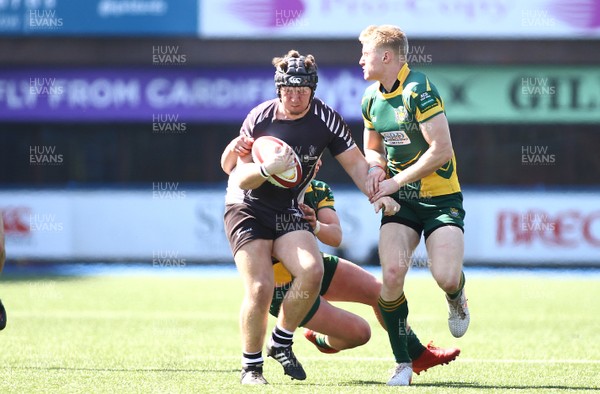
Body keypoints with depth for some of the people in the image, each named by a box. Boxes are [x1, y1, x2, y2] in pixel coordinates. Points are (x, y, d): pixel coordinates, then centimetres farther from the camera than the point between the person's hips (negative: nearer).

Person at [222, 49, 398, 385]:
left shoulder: (325, 119, -6)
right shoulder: (259, 118, -11)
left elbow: (356, 163, 1)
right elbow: (241, 179, -11)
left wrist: (378, 194, -15)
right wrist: (268, 168, -31)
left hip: (288, 212, 3)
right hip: (248, 209, -3)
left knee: (312, 271, -24)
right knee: (260, 288, -19)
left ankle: (281, 342, -1)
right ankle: (251, 365, 1)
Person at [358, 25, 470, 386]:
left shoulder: (419, 90, -17)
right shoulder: (372, 98, 7)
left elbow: (441, 150, -22)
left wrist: (395, 181, -17)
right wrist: (376, 169, -2)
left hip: (440, 198, -5)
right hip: (400, 202, 5)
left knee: (446, 277, -21)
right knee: (392, 274, -18)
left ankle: (457, 299, 19)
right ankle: (402, 363, -6)